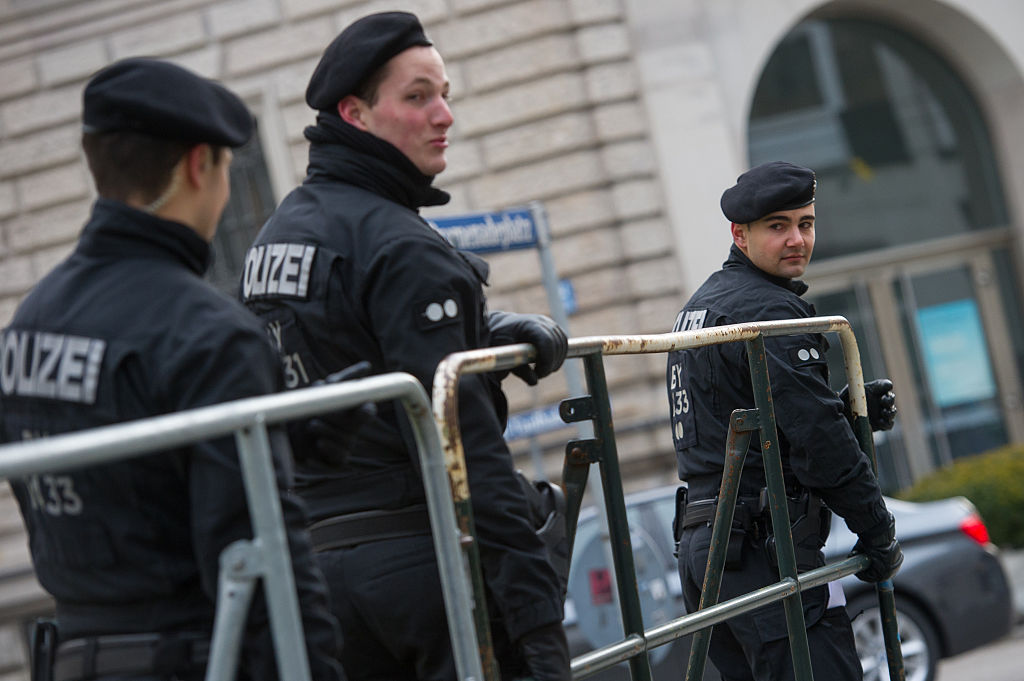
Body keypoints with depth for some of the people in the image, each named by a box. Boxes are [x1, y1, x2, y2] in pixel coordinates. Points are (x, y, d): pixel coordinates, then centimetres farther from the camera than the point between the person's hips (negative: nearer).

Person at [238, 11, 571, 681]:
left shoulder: (277, 233, 14)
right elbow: (461, 437, -20)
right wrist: (536, 604, -21)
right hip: (418, 556, -9)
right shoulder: (400, 248, -14)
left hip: (309, 557, 9)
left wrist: (491, 327, 12)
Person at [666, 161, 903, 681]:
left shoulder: (700, 306, 20)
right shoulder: (769, 310, -11)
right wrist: (879, 534, -7)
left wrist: (852, 409, 9)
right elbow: (818, 440, -16)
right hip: (762, 546, -10)